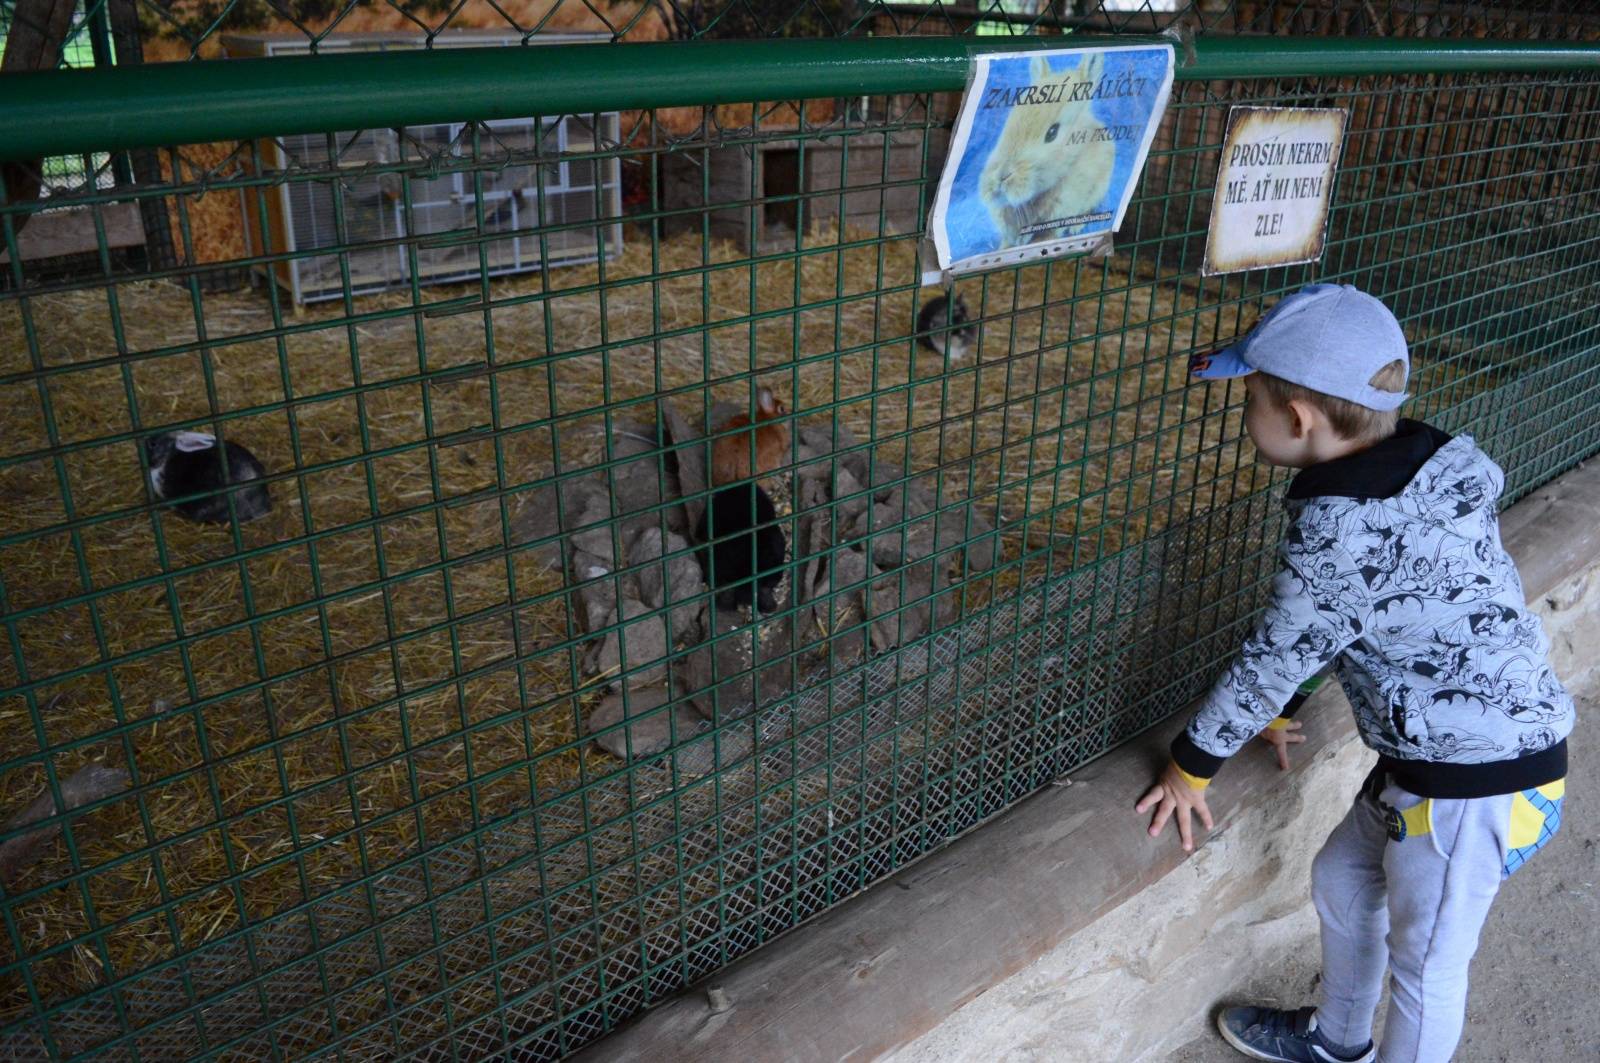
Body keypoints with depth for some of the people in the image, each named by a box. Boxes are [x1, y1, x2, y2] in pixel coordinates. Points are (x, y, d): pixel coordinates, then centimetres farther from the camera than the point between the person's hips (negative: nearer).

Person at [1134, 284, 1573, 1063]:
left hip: (1475, 785, -10)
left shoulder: (1342, 527, -29)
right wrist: (1271, 710, 20)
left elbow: (1276, 655, -19)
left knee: (1426, 961, 12)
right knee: (1341, 882, 26)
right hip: (1433, 754, 10)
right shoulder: (1407, 471, -1)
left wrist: (1192, 764, -5)